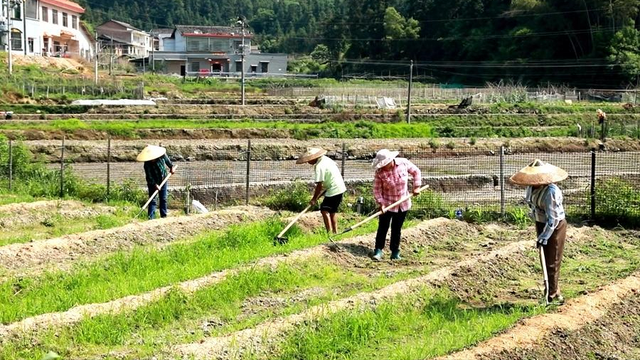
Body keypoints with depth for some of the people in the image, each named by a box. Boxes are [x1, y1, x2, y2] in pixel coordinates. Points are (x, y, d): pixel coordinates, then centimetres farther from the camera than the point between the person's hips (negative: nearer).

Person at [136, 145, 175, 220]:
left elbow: (167, 160, 4)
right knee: (152, 200, -7)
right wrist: (155, 185, -31)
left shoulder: (162, 156, -19)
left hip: (163, 180, 4)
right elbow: (149, 176, -25)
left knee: (163, 199, 10)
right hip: (153, 183, -4)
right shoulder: (147, 165, -27)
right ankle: (151, 218, -8)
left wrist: (171, 167, 17)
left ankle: (164, 216, 19)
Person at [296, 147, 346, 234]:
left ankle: (329, 232, -13)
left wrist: (314, 198, -7)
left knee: (325, 210, -8)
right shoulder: (325, 159, 9)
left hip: (334, 190, -10)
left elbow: (319, 185, -18)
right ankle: (335, 232, 24)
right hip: (340, 188, 10)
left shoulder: (319, 166, -18)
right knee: (332, 210, 19)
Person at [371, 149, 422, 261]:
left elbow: (416, 172, 3)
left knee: (397, 228, 10)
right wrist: (380, 203, -22)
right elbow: (377, 189, -13)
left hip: (403, 204, 1)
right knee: (383, 227, 0)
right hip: (387, 204, -1)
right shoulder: (380, 172, -17)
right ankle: (378, 250, 10)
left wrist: (416, 187, -2)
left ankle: (395, 251, 19)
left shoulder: (404, 163, -13)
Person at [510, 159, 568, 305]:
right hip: (541, 224, 8)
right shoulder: (532, 187, -5)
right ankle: (554, 291, 31)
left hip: (555, 227, -8)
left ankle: (552, 296, 8)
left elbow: (552, 218, -28)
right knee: (545, 260, 17)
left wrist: (544, 237, -27)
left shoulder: (550, 191, -30)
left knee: (552, 262, -1)